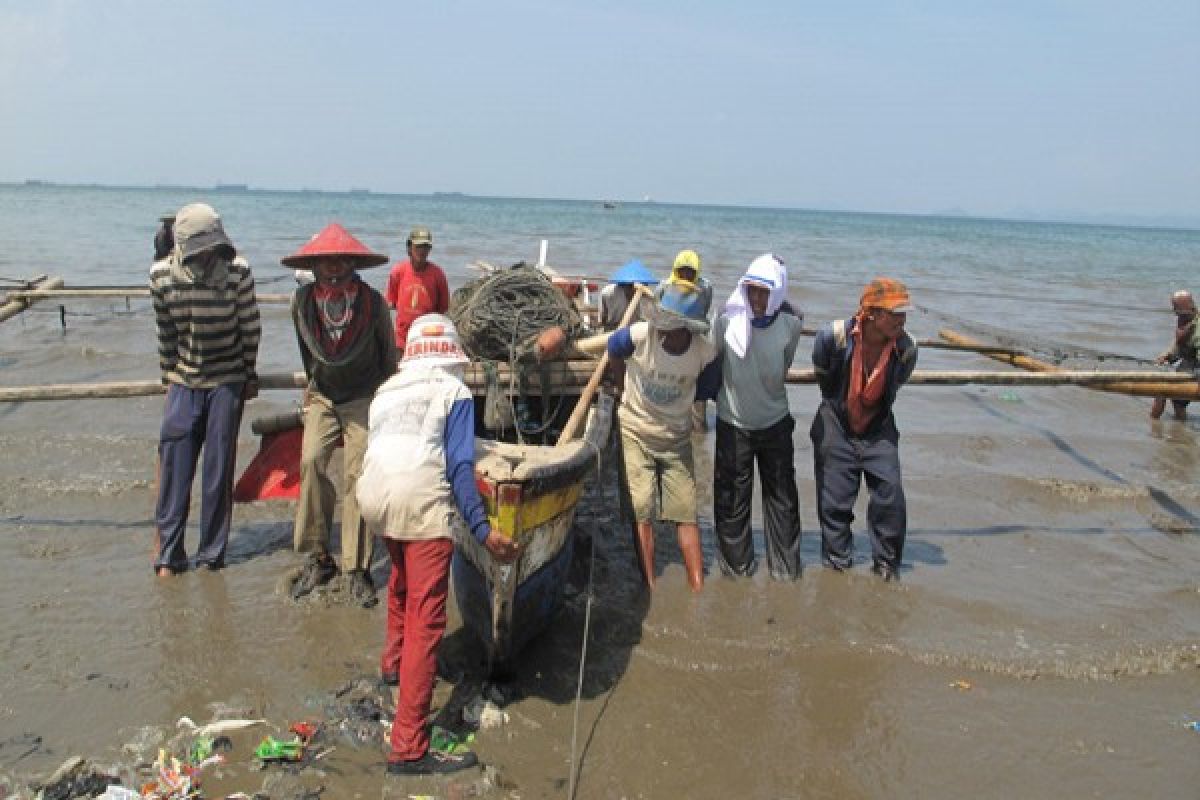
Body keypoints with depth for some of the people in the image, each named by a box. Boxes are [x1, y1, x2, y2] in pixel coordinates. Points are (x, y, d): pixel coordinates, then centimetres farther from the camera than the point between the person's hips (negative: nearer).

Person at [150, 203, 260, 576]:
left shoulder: (237, 270, -14)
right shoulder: (162, 275, -8)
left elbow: (250, 326, -5)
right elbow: (165, 331, 3)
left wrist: (249, 374, 0)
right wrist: (168, 374, 8)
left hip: (228, 381, -2)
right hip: (184, 380, 2)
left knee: (219, 467, 1)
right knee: (174, 465, -1)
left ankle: (212, 554, 12)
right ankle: (169, 554, 9)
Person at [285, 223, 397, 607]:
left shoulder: (372, 302, -15)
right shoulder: (302, 300, -8)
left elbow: (389, 354, 1)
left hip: (363, 399, -2)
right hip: (322, 397, 2)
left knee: (356, 476, -9)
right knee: (311, 461, -18)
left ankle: (356, 569, -1)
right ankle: (318, 558, -6)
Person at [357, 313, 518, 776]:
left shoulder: (385, 391, 23)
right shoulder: (454, 392, 6)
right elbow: (459, 467, -5)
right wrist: (482, 529, -9)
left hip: (375, 498, 7)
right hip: (424, 506, -7)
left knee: (401, 583, 35)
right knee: (425, 620, -6)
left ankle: (394, 663, 56)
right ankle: (409, 747, -8)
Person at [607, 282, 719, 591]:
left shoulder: (705, 352, -18)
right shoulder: (639, 335, -22)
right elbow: (611, 354, 0)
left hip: (676, 438, 1)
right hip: (635, 432, -1)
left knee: (686, 513, 1)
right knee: (641, 511, -5)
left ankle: (698, 589, 5)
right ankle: (650, 589, 0)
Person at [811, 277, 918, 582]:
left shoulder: (906, 349, -18)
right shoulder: (834, 336, -23)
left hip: (878, 431, 2)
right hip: (836, 428, -1)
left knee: (890, 499, -5)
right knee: (835, 502, 3)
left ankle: (886, 565, 14)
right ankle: (837, 565, 21)